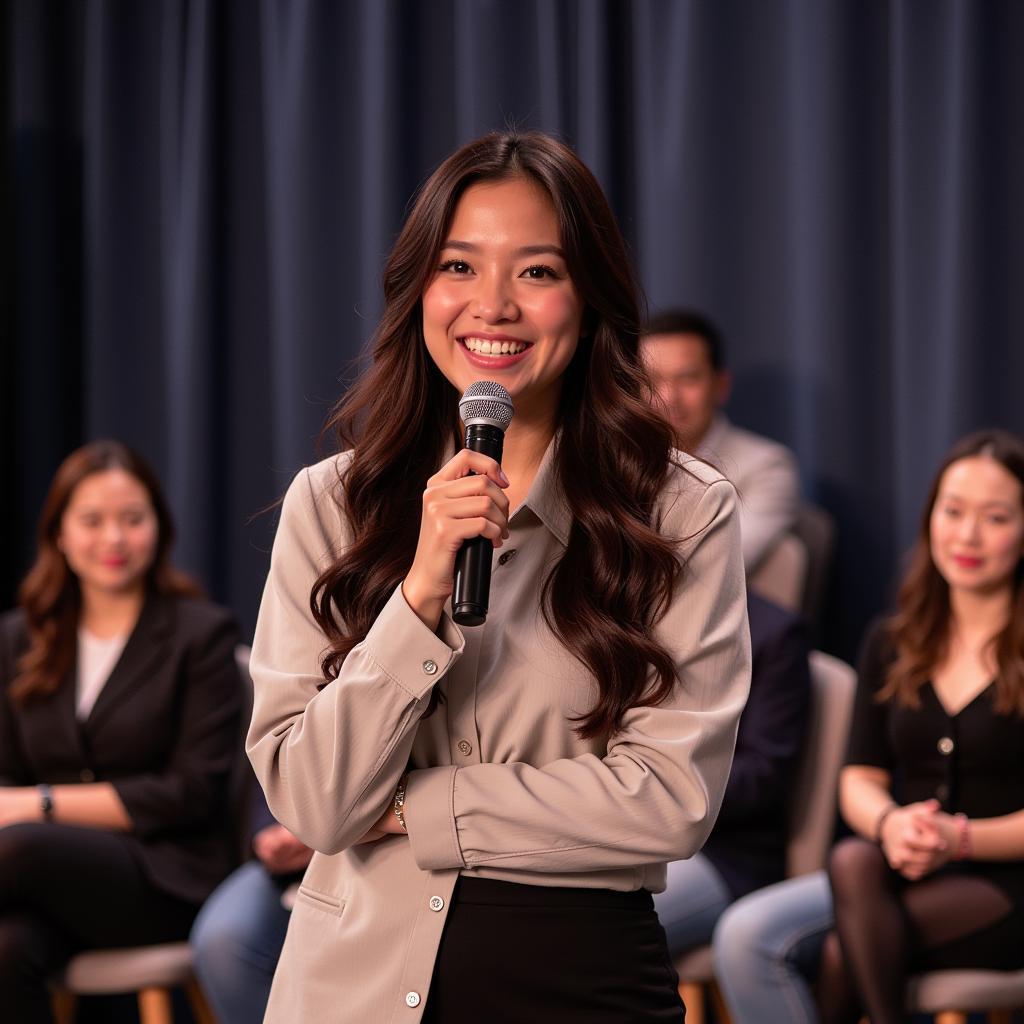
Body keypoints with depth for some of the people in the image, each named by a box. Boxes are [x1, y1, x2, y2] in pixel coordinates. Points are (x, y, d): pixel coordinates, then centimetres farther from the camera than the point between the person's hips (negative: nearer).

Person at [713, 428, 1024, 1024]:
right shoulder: (892, 645, 15)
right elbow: (861, 780, 11)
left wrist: (962, 838, -21)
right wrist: (889, 824, -12)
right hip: (905, 875, 5)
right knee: (746, 936, -23)